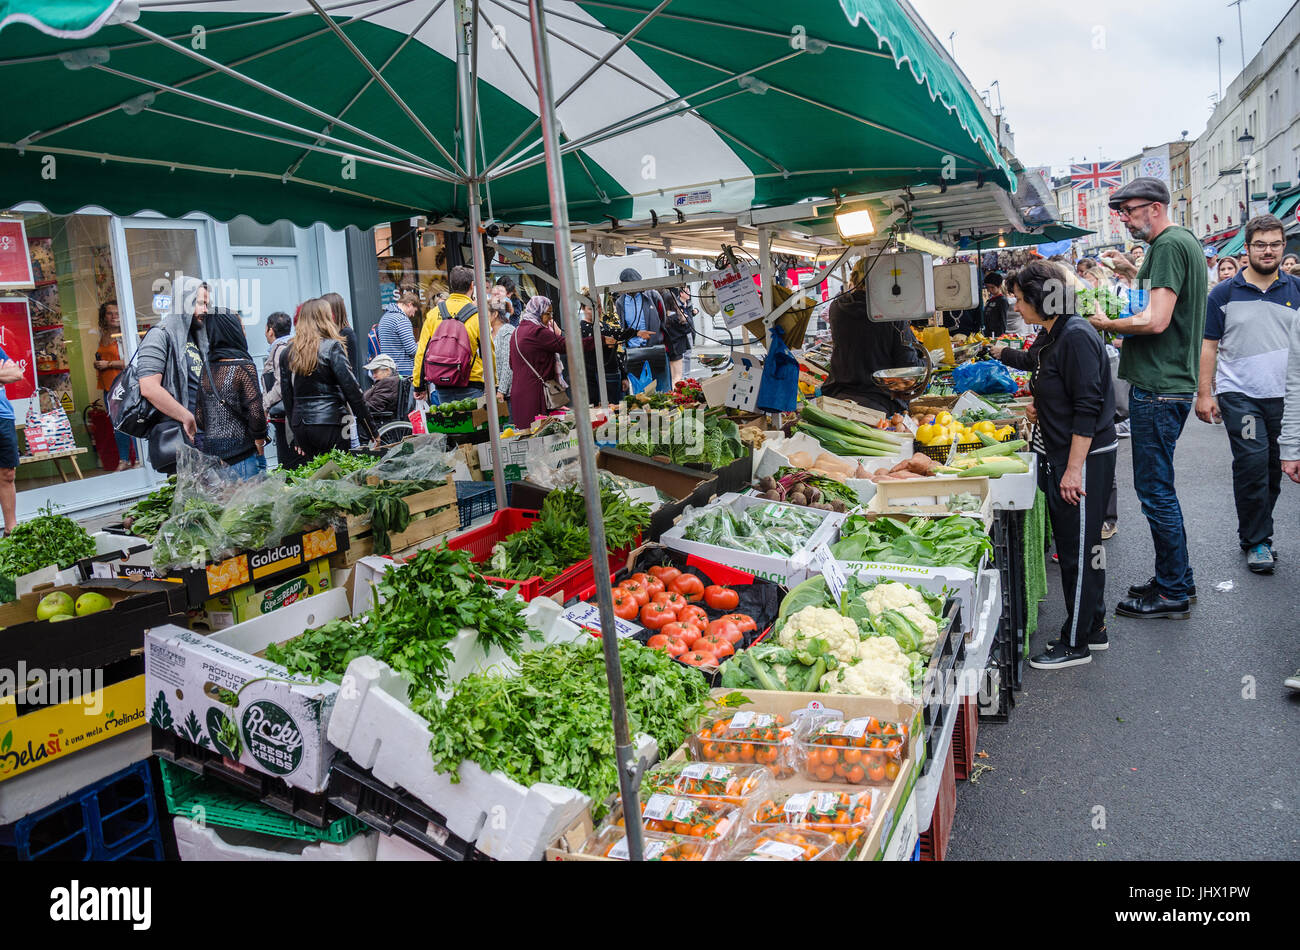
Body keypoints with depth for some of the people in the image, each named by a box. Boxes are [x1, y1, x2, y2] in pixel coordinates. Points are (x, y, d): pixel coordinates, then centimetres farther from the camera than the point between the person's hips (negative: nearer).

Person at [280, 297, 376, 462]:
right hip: (330, 425, -5)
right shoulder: (332, 347, -6)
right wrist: (371, 431, -6)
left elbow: (287, 398, 13)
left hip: (300, 428, 5)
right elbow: (352, 390, -10)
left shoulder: (286, 353, 9)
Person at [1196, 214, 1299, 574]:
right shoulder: (1224, 293, 0)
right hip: (1239, 395, -3)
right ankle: (1257, 540, 4)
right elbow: (1209, 345, 1)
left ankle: (1256, 530, 27)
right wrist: (1204, 393, -5)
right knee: (1252, 462, -10)